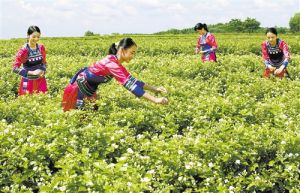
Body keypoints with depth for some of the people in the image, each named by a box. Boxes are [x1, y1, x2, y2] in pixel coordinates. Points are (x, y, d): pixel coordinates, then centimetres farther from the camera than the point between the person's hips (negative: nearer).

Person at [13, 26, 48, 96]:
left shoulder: (41, 48, -2)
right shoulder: (24, 50, -15)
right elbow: (15, 68, -16)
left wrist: (43, 71, -8)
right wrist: (32, 72, -22)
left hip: (40, 80, 4)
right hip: (28, 82, -4)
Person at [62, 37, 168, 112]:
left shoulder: (116, 63, 0)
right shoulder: (112, 64, -30)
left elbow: (132, 81, 2)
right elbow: (129, 84, -38)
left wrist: (155, 89, -8)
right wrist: (155, 100, -42)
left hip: (89, 88, 9)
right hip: (79, 86, -9)